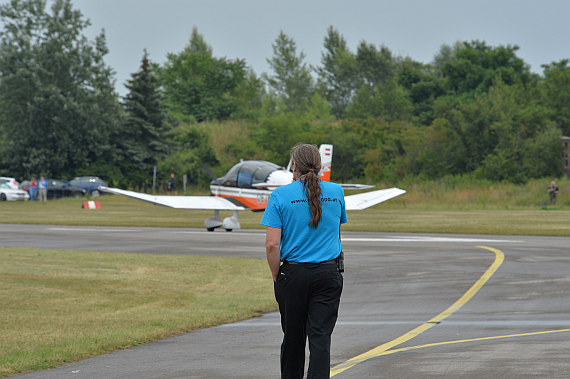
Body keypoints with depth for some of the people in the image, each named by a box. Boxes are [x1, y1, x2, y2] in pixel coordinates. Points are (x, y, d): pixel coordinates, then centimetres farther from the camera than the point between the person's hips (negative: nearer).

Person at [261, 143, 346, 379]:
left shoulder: (281, 196, -6)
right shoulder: (336, 192, 4)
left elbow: (272, 244, -12)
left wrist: (276, 277, -1)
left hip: (294, 273, -1)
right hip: (328, 275, 1)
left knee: (293, 338, 12)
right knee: (320, 337, -3)